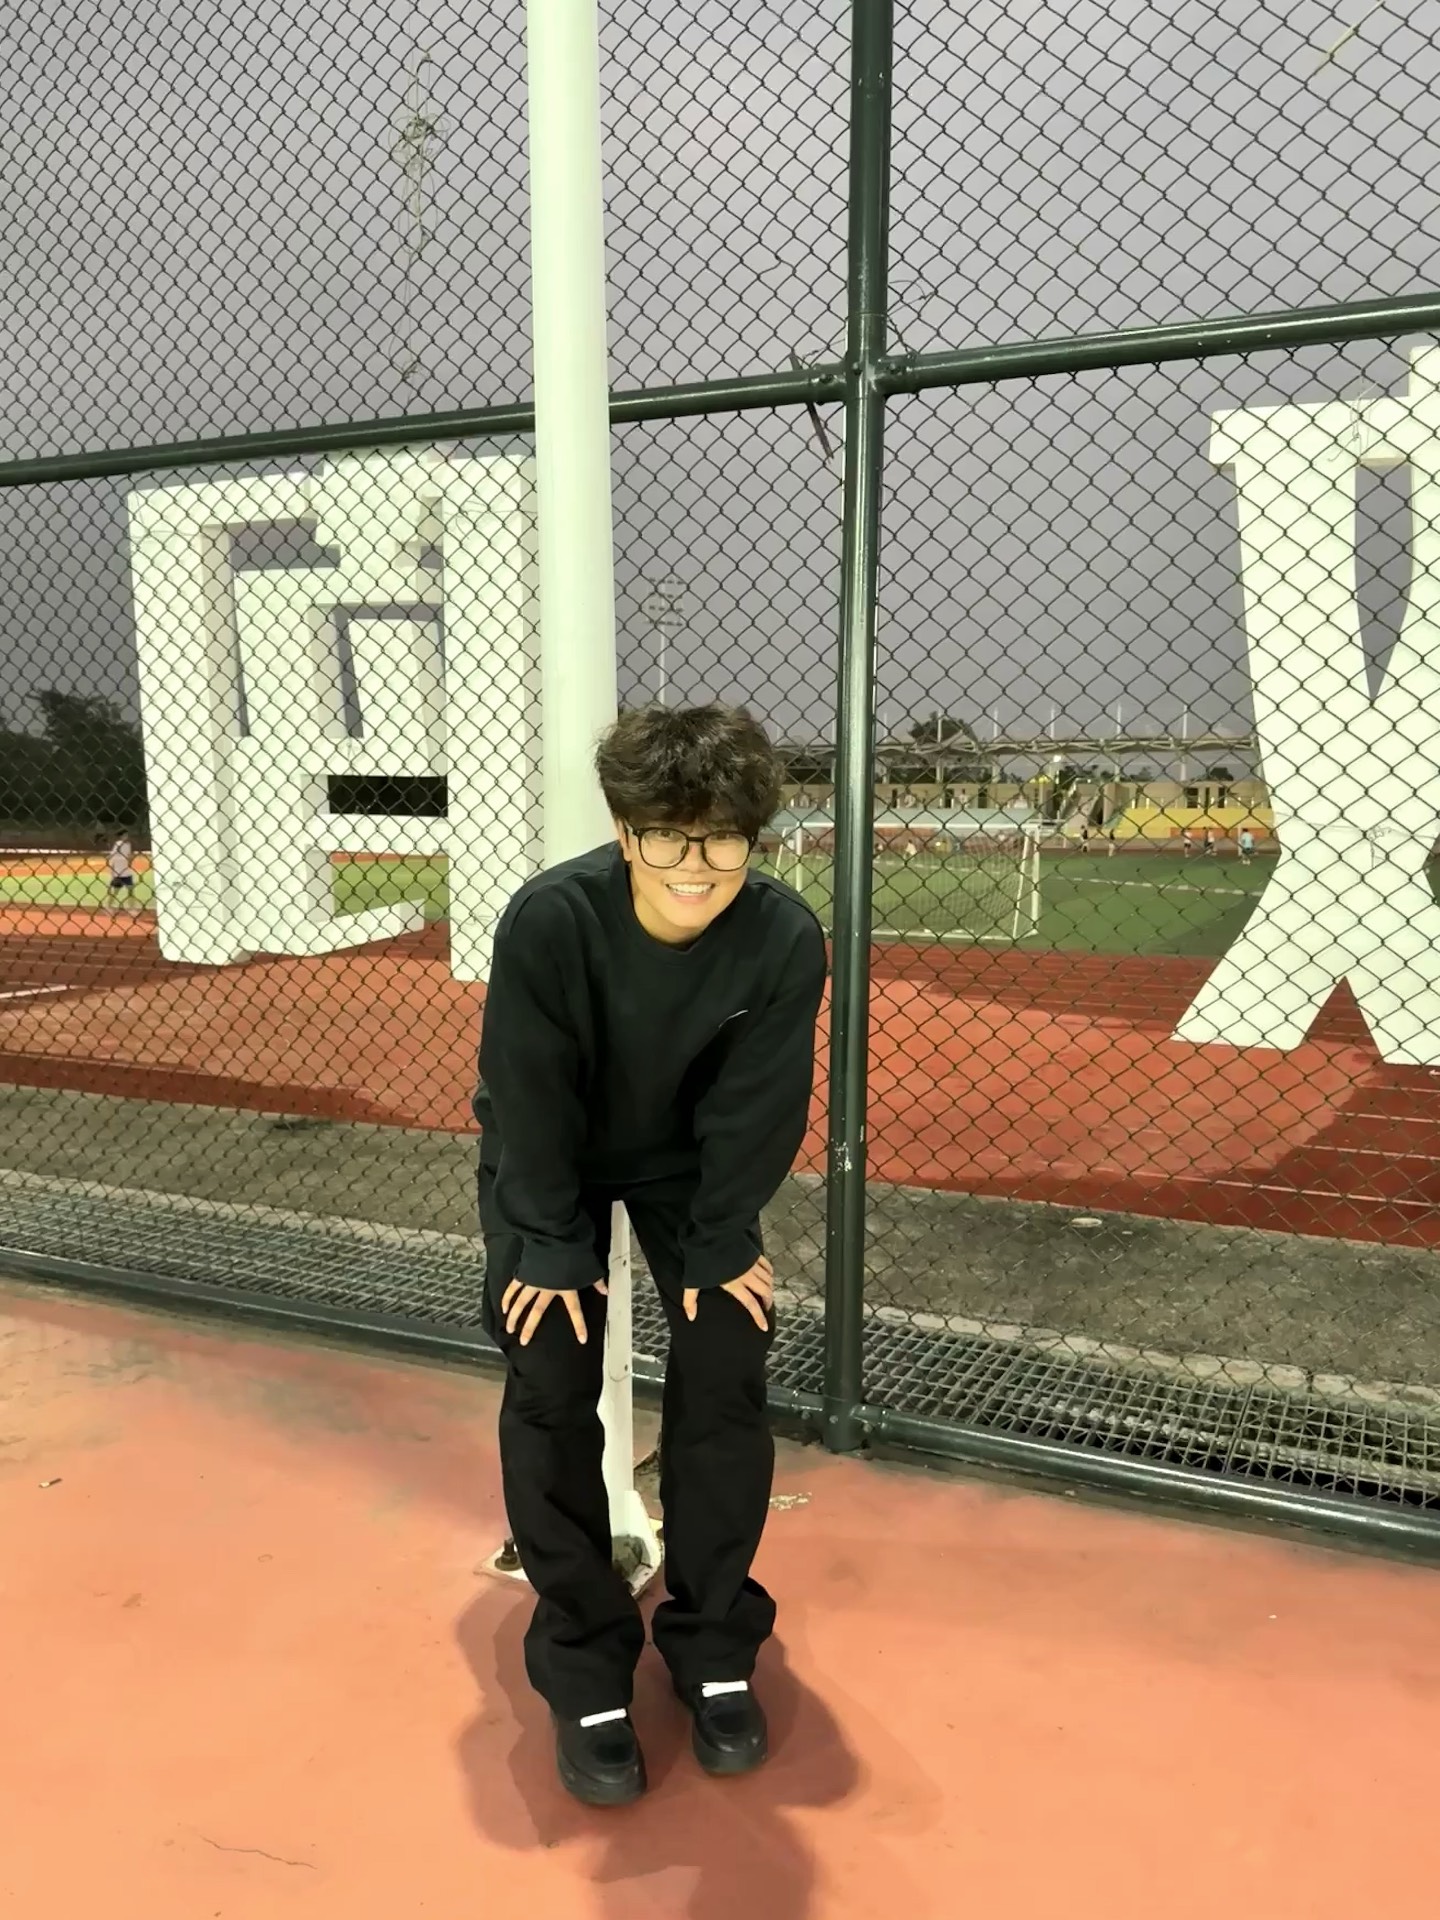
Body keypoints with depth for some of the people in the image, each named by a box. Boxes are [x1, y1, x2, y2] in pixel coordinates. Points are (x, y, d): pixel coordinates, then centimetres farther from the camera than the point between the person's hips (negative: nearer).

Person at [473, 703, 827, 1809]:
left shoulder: (786, 939, -30)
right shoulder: (549, 921, -35)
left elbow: (754, 1113, -18)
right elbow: (530, 1104, -24)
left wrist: (716, 1246, -11)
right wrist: (552, 1248, -16)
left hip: (692, 1165, 2)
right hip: (551, 1168, -1)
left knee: (727, 1377, -4)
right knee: (550, 1394, -7)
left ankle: (715, 1646, 17)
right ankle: (584, 1669, 11)